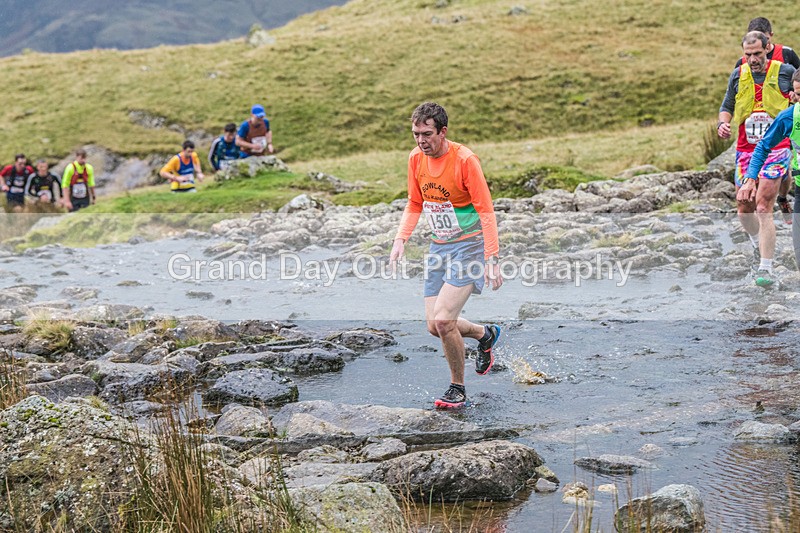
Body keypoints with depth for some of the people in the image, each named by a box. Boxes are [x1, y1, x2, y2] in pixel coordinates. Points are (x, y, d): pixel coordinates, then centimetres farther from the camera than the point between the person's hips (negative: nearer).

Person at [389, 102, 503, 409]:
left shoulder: (464, 160, -18)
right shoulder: (416, 159, 2)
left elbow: (486, 211, -17)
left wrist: (491, 260, -22)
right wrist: (401, 239, 2)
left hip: (469, 246, -7)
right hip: (439, 247, 7)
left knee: (443, 320, -19)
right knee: (434, 326, 4)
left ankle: (457, 389, 2)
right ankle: (485, 335, 34)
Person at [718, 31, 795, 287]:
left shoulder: (785, 72, -3)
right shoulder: (738, 75, 6)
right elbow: (727, 106, 15)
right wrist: (723, 123, -4)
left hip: (776, 149, -4)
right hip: (745, 151, 4)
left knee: (763, 207, -15)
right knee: (744, 209, 8)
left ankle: (766, 268, -11)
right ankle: (760, 248, 38)